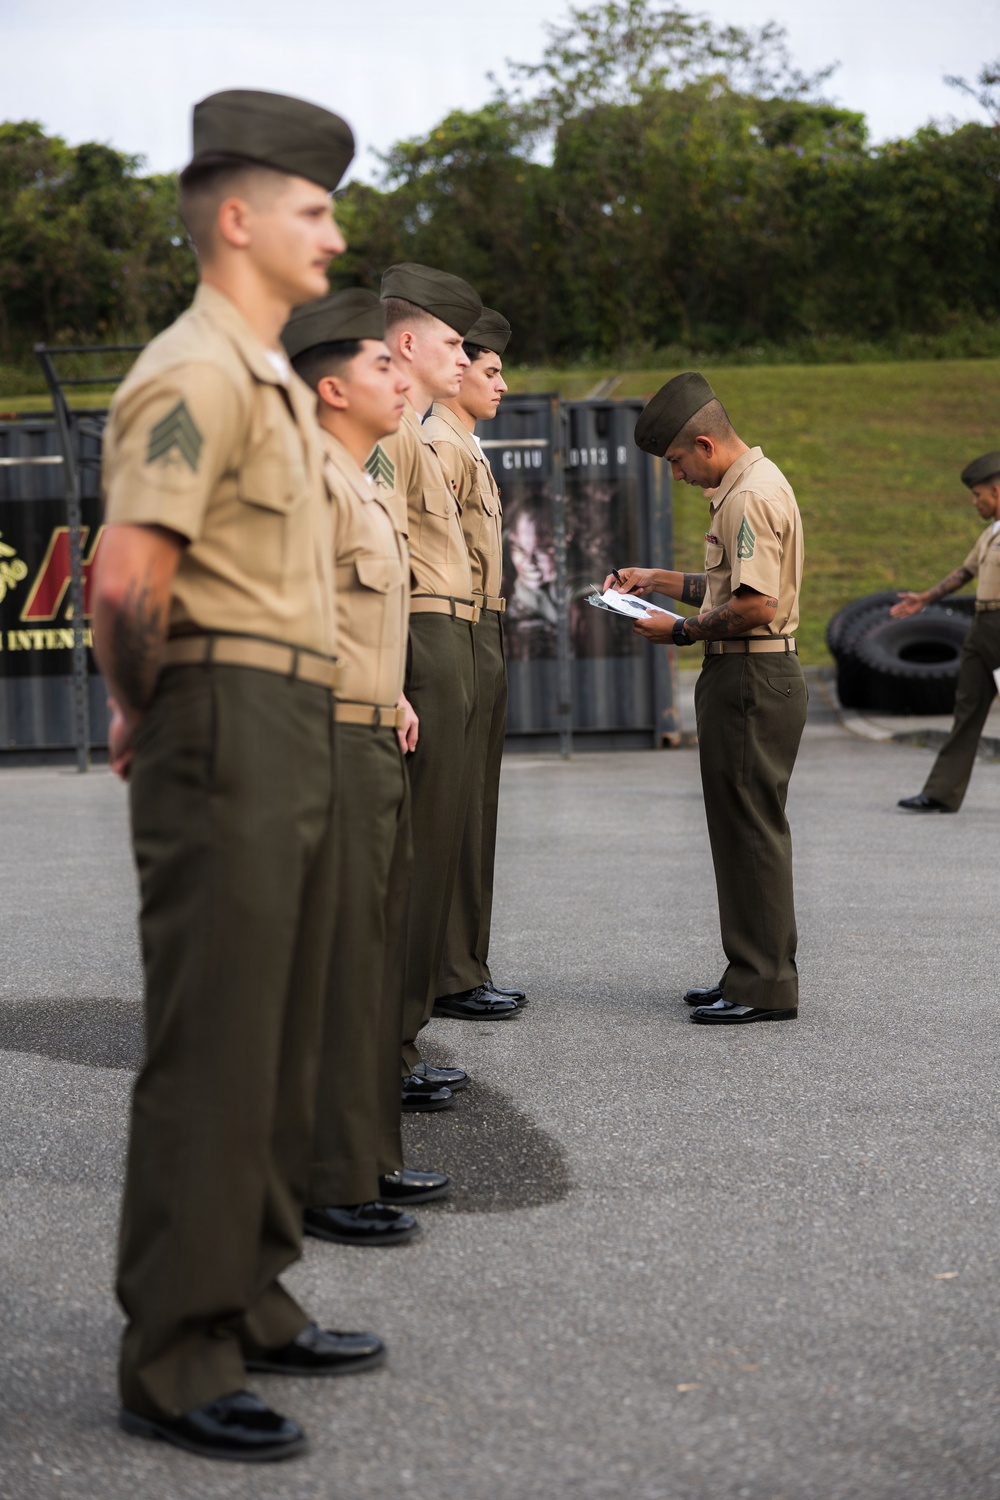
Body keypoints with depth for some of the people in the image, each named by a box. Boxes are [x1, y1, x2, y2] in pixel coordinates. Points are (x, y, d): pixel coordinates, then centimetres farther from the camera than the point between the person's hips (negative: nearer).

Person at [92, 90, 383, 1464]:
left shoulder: (279, 383, 19)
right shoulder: (194, 373, -13)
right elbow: (127, 580, -25)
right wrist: (143, 707, -8)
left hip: (301, 735, 10)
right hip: (227, 733, -10)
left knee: (281, 1040, 16)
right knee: (210, 1052, -4)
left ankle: (251, 1305, 28)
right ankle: (174, 1364, 6)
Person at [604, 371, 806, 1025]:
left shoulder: (750, 497, -16)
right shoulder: (753, 484, 18)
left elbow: (757, 605, -24)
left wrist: (682, 630, -13)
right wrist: (658, 580, 22)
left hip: (750, 679, -11)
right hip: (757, 677, 11)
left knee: (752, 830, -6)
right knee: (747, 829, 14)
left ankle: (765, 984, -1)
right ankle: (755, 974, 21)